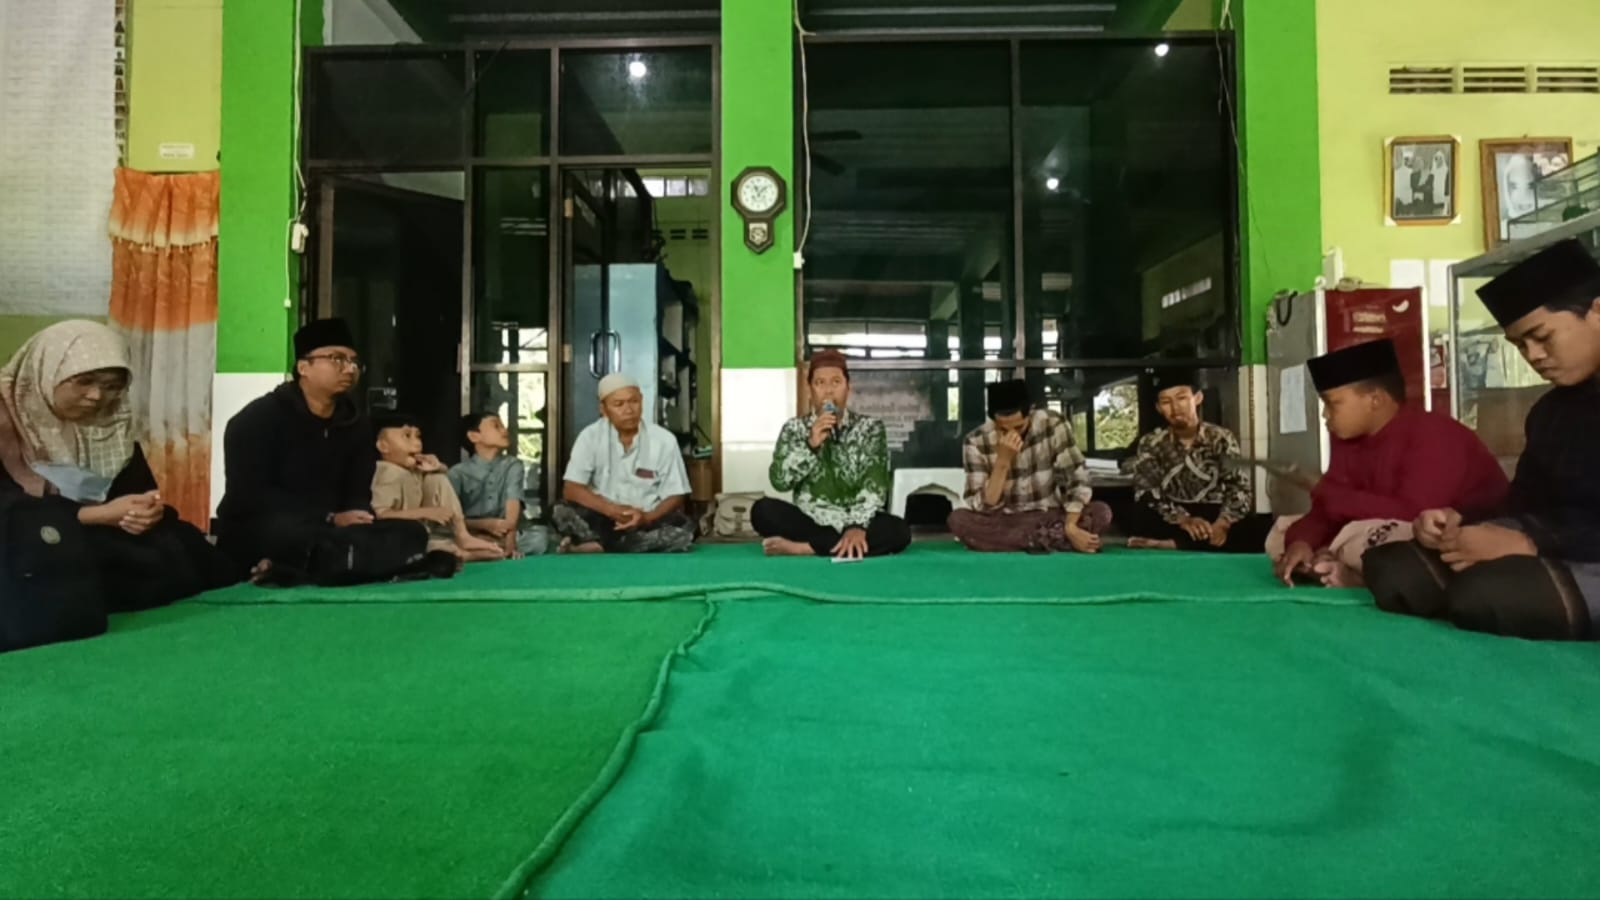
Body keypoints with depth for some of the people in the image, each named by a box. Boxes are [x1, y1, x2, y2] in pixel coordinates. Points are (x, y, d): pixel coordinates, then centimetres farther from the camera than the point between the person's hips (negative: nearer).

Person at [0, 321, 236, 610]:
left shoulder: (111, 426, 12)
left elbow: (143, 490, 8)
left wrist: (150, 510, -17)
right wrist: (97, 515, -22)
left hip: (108, 540, 6)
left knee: (182, 546, -25)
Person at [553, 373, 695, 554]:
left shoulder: (664, 440, -7)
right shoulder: (591, 436, -6)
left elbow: (675, 497, -5)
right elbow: (571, 490, -11)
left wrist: (647, 518, -25)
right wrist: (612, 510, -25)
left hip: (647, 522, 1)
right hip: (603, 520, 0)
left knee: (683, 530, -32)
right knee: (561, 513, -26)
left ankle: (598, 547, -28)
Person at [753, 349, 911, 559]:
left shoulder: (870, 428, 3)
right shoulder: (794, 428, 7)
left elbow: (875, 486, -8)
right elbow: (779, 480, -6)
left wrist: (858, 526, -24)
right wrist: (810, 444, -18)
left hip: (856, 523, 0)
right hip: (809, 522, 0)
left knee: (898, 530, -31)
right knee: (763, 510, -27)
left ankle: (803, 548, -29)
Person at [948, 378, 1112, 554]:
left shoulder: (1053, 425, -13)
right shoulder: (977, 442, -15)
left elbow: (1077, 479, -13)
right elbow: (983, 508, -18)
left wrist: (1070, 527, -25)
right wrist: (1002, 461, -29)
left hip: (1049, 518, 1)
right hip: (1003, 523, -1)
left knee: (1101, 512, -24)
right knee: (958, 519, -30)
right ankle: (1052, 539, -26)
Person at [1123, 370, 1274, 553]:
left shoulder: (1222, 439, 3)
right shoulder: (1150, 445, 2)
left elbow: (1239, 488, -7)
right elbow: (1146, 496, -10)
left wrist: (1222, 524, -28)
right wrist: (1182, 519, -29)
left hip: (1215, 519, 1)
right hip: (1173, 523, -1)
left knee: (1265, 527, -29)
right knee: (1135, 517, -32)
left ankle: (1176, 544, -35)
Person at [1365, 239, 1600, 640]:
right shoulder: (1549, 411, 18)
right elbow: (1525, 508, 14)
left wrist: (1532, 542, -23)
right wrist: (1458, 521, -5)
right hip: (1560, 558, 7)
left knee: (1488, 591, -35)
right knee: (1393, 568, -11)